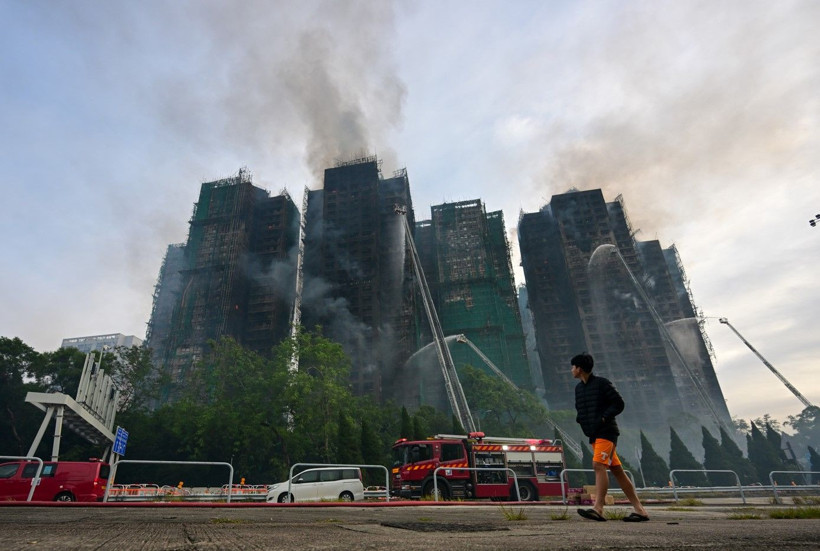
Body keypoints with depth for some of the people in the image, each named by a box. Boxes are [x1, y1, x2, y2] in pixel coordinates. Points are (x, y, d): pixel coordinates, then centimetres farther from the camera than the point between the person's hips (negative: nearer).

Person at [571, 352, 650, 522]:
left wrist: (603, 418, -16)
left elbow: (619, 404, -8)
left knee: (598, 465, -19)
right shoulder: (578, 388, 14)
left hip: (606, 432, -8)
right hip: (594, 434, 8)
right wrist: (580, 419, 3)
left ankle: (598, 508, -23)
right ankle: (639, 509, 15)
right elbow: (580, 409, 23)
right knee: (616, 470, 9)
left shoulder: (602, 383, -8)